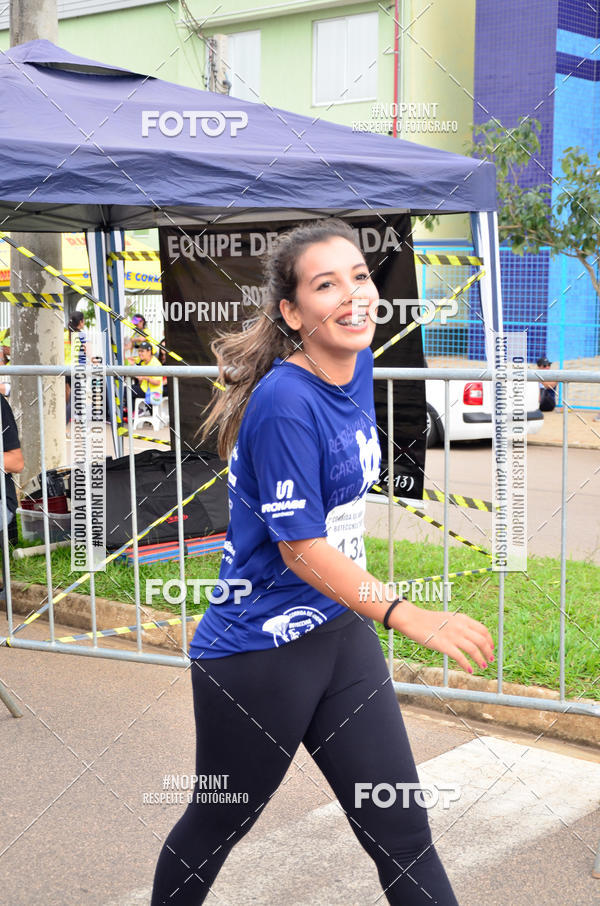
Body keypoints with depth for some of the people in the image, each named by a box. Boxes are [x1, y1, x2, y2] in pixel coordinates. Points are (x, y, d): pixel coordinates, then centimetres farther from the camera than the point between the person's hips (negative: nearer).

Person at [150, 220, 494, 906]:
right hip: (256, 653, -7)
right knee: (216, 828, 15)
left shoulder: (359, 367, 2)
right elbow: (300, 547, -23)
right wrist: (409, 617, -27)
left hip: (340, 632, 7)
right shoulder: (285, 402, -23)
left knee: (402, 835, 8)